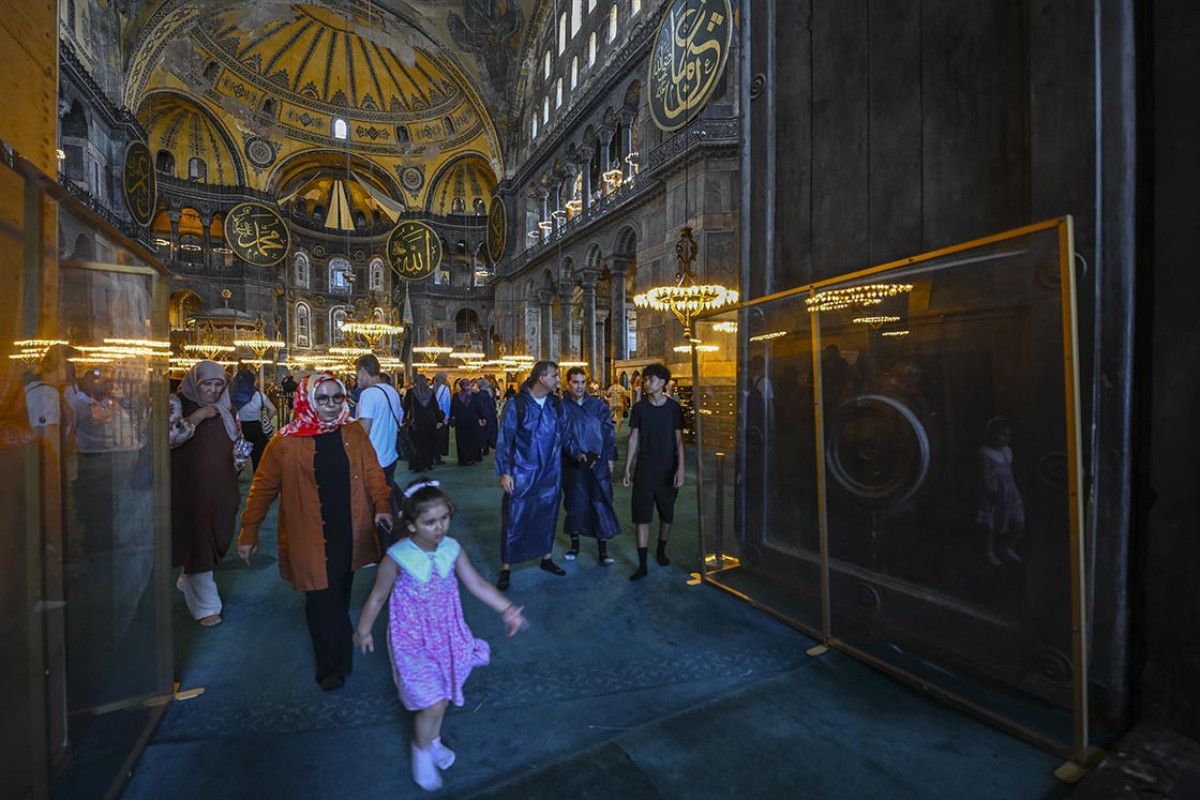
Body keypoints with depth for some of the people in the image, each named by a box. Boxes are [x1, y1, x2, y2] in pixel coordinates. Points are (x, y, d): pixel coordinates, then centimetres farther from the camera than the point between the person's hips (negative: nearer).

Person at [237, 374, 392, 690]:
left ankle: (335, 662, 42)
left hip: (350, 533, 3)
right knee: (322, 601, 3)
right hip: (310, 538, -3)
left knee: (340, 597, 19)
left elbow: (372, 471, 1)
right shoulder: (286, 441, -9)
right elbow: (263, 487, -1)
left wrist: (382, 505, -11)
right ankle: (333, 666, 24)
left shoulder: (354, 433, 0)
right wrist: (249, 531, -1)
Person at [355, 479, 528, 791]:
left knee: (442, 695, 21)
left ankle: (434, 741, 51)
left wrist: (507, 610, -14)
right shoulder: (397, 558, -23)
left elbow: (477, 584, -8)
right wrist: (364, 630, 2)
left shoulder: (452, 549, -14)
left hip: (446, 636, 4)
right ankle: (421, 750, 30)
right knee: (432, 703, -3)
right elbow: (377, 597, -8)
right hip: (412, 642, -4)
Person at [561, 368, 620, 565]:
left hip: (599, 463, 1)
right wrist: (576, 455, -9)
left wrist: (610, 458, 1)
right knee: (574, 504, 11)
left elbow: (610, 432, 5)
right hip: (572, 465, 0)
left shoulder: (598, 405, 3)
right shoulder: (562, 407, -1)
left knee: (601, 503, 1)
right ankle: (574, 544, 29)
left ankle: (603, 549, 12)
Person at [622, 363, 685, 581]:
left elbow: (679, 440, -1)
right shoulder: (639, 407, 0)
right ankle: (642, 565, 5)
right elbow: (633, 439, 4)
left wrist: (681, 468, -9)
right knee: (642, 516, -2)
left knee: (667, 514, 13)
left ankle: (661, 551, 36)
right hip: (644, 469, 0)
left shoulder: (673, 407, -2)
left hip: (668, 469, 0)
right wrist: (627, 468, 2)